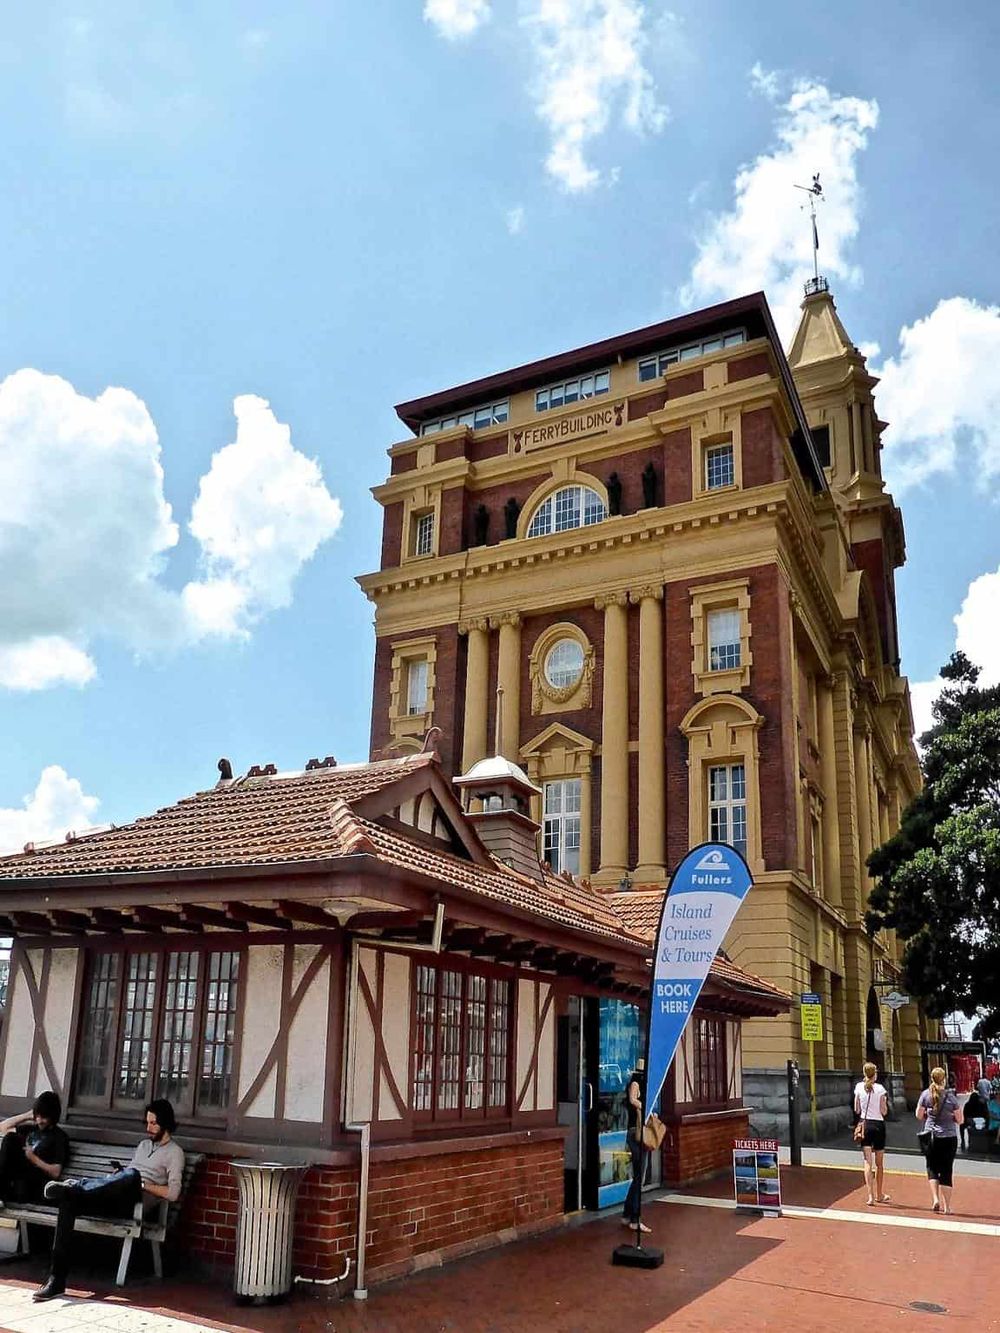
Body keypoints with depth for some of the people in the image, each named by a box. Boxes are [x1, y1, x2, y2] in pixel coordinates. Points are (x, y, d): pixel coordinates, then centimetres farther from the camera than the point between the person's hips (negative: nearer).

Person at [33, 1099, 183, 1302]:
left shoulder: (174, 1152, 6)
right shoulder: (144, 1144, 30)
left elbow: (173, 1194, -6)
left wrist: (141, 1184, -9)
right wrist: (116, 1178, 3)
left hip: (133, 1203, -7)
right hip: (115, 1199, 7)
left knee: (132, 1175, -42)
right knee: (68, 1201, -23)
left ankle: (75, 1188, -33)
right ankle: (57, 1278, -27)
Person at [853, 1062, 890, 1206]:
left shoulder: (859, 1087, -1)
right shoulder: (880, 1088, -8)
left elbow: (857, 1110, 4)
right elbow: (884, 1111, -5)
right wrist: (885, 1100, 10)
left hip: (865, 1124, 1)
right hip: (878, 1125, -1)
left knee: (868, 1162, -3)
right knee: (879, 1163, 14)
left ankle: (870, 1196, -14)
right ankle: (879, 1195, 26)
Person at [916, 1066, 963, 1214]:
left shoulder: (925, 1094, -4)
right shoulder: (951, 1096, -7)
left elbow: (919, 1115, 2)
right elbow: (960, 1120, -2)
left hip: (931, 1137, 1)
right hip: (949, 1137, -1)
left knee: (932, 1169, 15)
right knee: (946, 1172, 7)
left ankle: (935, 1199, -2)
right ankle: (946, 1206, 10)